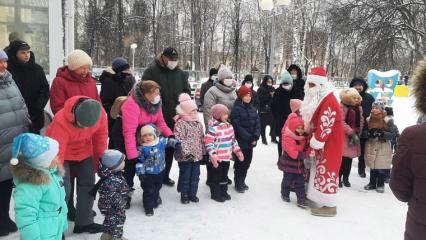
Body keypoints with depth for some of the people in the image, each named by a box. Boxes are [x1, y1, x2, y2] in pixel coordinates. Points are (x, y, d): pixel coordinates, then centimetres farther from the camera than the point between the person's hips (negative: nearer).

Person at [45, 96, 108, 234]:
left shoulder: (100, 113, -27)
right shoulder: (61, 122, -39)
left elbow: (101, 135, -8)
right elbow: (56, 153, -34)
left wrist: (100, 160, 1)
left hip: (84, 151, 5)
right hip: (62, 152, -4)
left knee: (88, 184, 8)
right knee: (63, 190, -9)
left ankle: (84, 222, 24)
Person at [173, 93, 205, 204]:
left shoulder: (198, 123, 7)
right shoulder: (180, 124, -15)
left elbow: (202, 138, 14)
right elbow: (179, 140, -21)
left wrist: (204, 152, 13)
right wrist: (186, 153, -25)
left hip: (197, 155, 7)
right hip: (185, 156, -6)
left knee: (195, 175, 14)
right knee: (185, 176, 7)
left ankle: (192, 193, 28)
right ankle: (184, 194, 23)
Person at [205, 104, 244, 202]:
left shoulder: (229, 126, 7)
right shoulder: (213, 128, -19)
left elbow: (233, 140, 17)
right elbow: (208, 143, -21)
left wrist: (238, 151, 15)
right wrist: (212, 156, -26)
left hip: (227, 157, 8)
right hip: (217, 159, -7)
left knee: (224, 176, 20)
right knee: (215, 177, 7)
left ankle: (223, 192, 35)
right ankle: (215, 194, 21)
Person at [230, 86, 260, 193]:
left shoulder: (252, 108, 9)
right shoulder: (236, 109, -11)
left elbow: (257, 123, 6)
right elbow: (237, 126, -17)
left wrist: (255, 137, -8)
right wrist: (249, 138, -19)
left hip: (251, 141, 6)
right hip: (241, 141, -6)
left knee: (247, 161, 13)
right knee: (240, 162, 2)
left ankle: (242, 181, 29)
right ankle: (238, 183, 17)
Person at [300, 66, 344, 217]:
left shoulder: (329, 102, -22)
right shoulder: (318, 99, 12)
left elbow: (324, 127, -25)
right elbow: (313, 124, 18)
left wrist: (314, 146, -20)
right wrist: (313, 145, 17)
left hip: (330, 144, -10)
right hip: (323, 143, 10)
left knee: (327, 171, -5)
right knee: (321, 170, 17)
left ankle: (329, 206, 4)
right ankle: (319, 199, 29)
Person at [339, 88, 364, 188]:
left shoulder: (359, 108, 9)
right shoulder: (342, 107, -13)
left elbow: (361, 121, 12)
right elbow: (341, 122, -19)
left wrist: (357, 133, -1)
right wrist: (352, 133, -19)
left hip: (354, 136, 6)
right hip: (343, 136, -6)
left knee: (349, 159, 13)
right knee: (341, 158, -1)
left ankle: (346, 178, 26)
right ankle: (338, 178, 12)